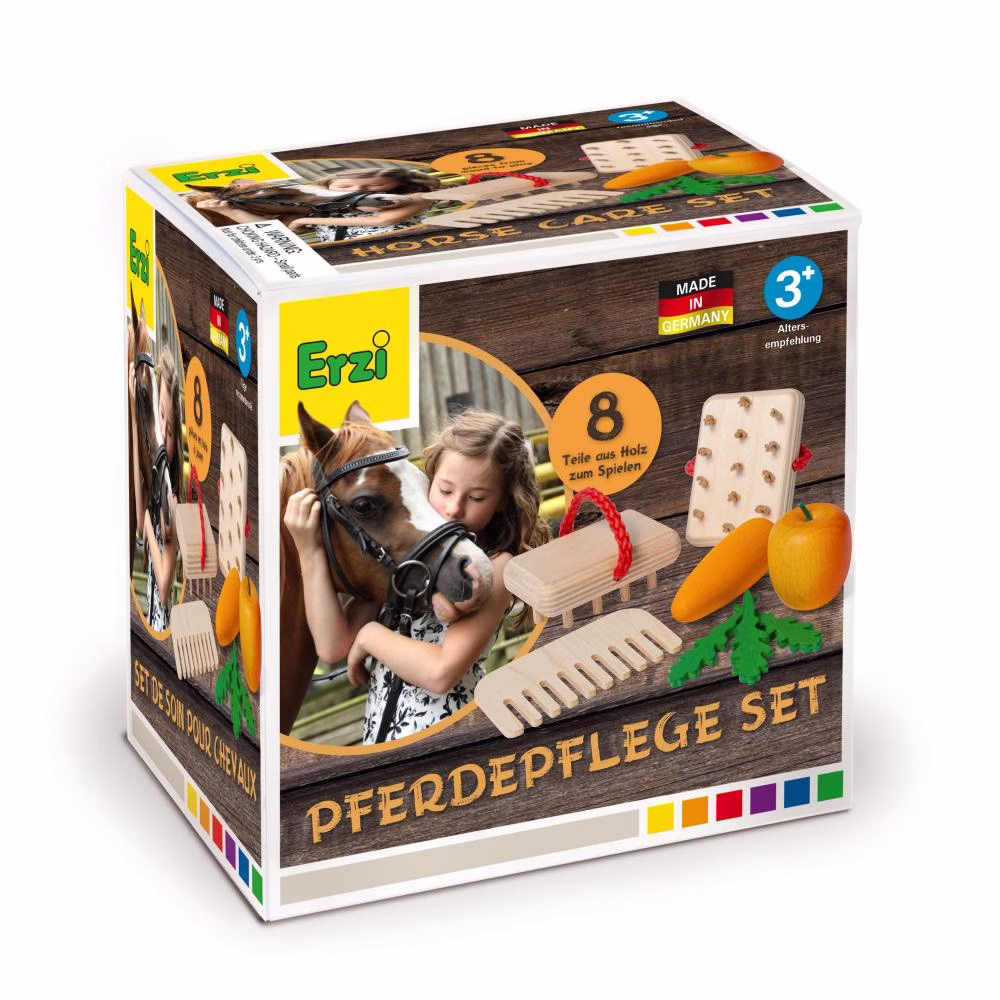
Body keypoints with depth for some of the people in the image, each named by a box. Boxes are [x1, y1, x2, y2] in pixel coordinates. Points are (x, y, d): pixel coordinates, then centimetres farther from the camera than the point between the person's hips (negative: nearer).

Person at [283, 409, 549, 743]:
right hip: (378, 732, 5)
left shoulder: (495, 567, -12)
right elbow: (332, 646, -5)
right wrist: (309, 551, -11)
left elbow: (441, 672, -25)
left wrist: (368, 635, -11)